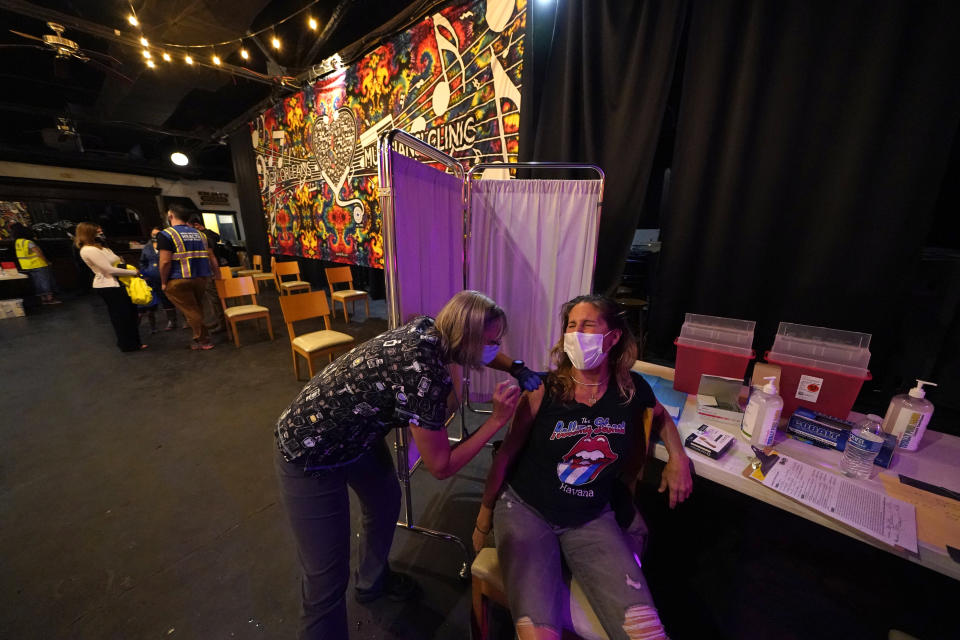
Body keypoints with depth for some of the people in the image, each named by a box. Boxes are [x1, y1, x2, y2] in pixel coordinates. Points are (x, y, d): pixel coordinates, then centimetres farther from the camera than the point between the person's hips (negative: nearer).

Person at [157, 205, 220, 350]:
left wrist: (163, 282, -3)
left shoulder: (166, 234, -6)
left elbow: (165, 262, -13)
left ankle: (203, 341, 8)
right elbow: (211, 257, 9)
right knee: (197, 309, 18)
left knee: (190, 311, 4)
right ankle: (200, 337, 23)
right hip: (202, 278, 5)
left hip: (178, 280, -5)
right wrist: (217, 275, 15)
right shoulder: (199, 233, 11)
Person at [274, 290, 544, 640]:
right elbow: (441, 467, -21)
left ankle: (372, 581, 54)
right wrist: (497, 419, -20)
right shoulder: (424, 376, -35)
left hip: (357, 432, 9)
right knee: (328, 581, 1)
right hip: (311, 454, -9)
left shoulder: (430, 328, -12)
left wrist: (517, 368, -5)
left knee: (385, 501, 26)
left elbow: (483, 352, 10)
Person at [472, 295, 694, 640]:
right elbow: (507, 454, -5)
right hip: (524, 509, -2)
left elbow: (662, 417, 20)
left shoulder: (633, 390, -6)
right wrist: (484, 520, 3)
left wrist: (678, 458, 3)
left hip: (592, 519, 3)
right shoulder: (544, 390, -15)